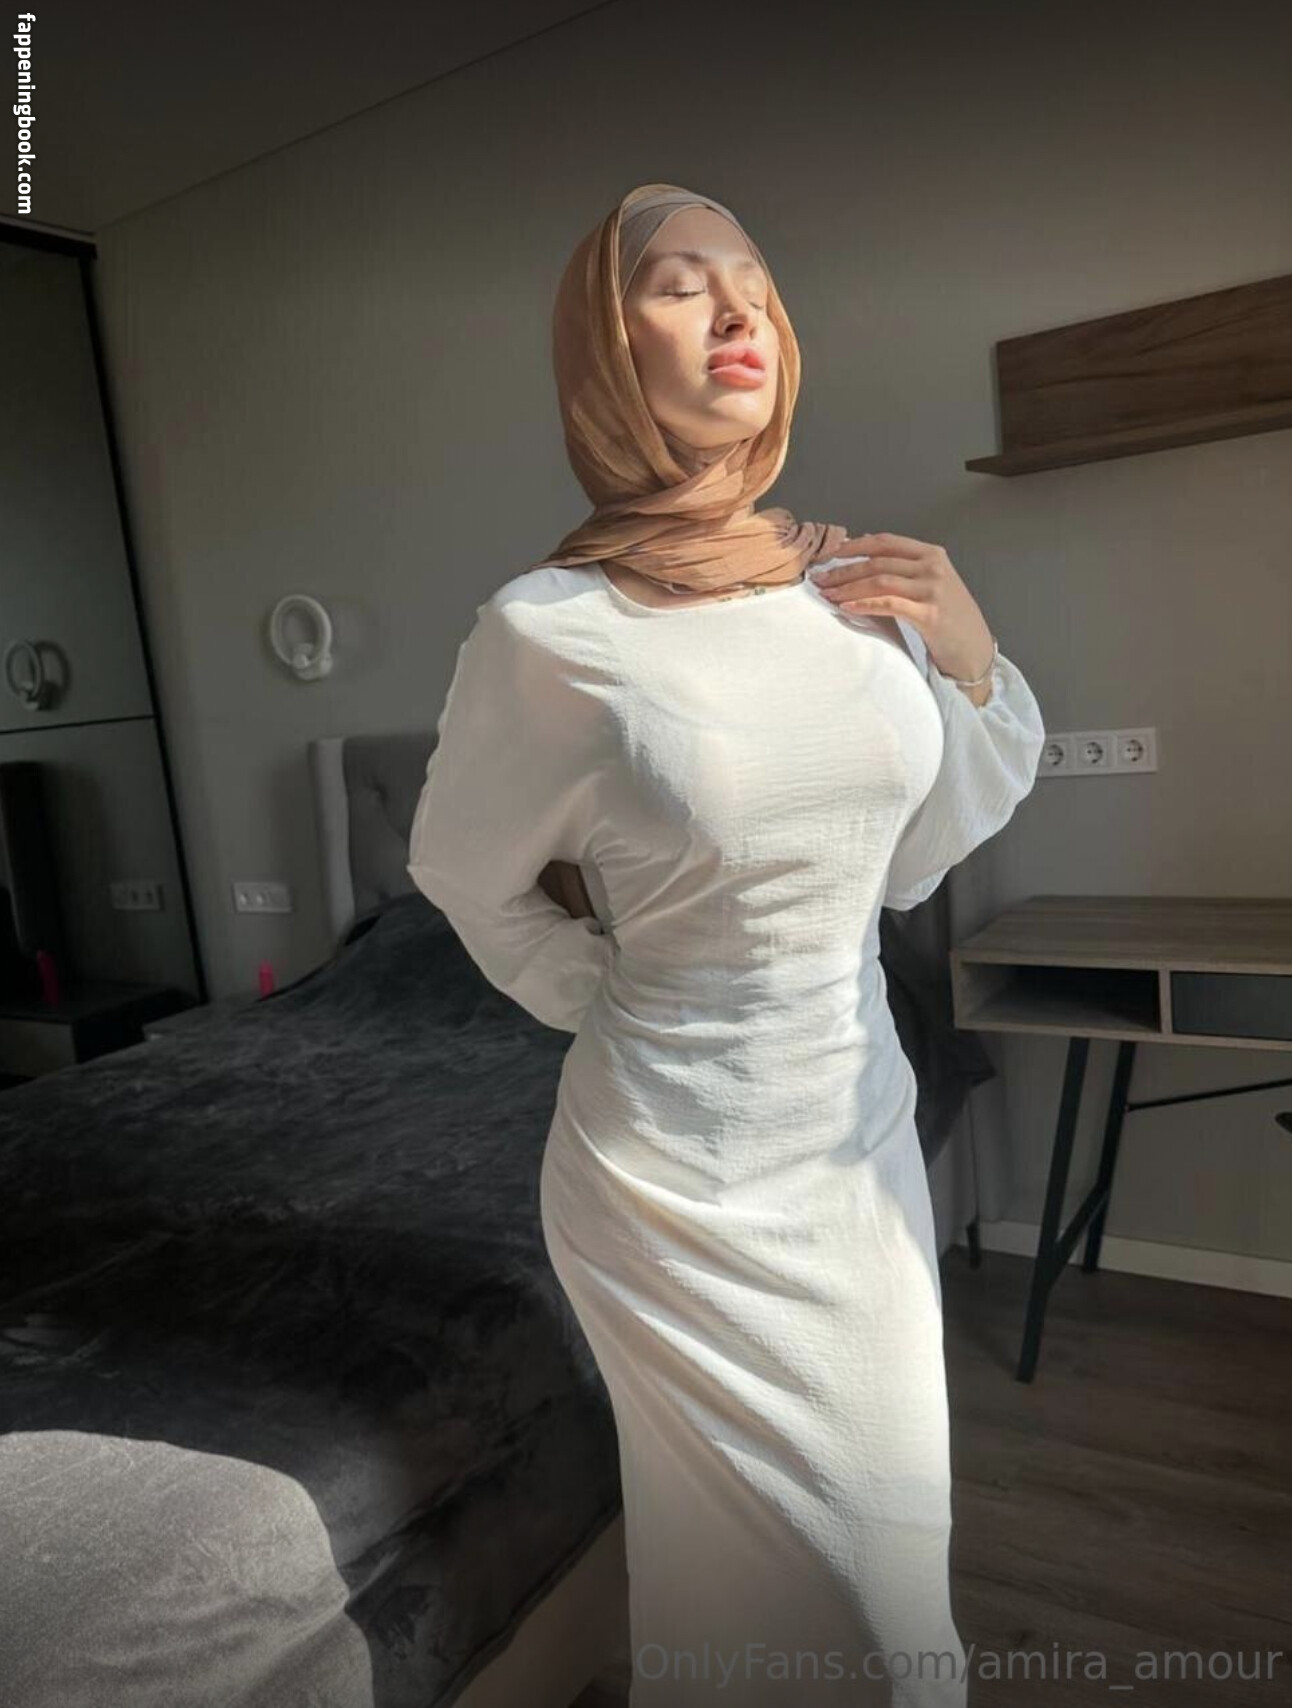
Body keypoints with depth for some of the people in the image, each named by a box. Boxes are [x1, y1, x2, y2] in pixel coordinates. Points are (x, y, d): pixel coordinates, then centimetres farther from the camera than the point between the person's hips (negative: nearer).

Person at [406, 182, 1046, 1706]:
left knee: (893, 1520, 25)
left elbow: (914, 861, 5)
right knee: (800, 1577, 14)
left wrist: (971, 652, -6)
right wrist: (612, 1008, -3)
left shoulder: (861, 581, -2)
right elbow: (464, 875, -2)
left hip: (870, 1136, 5)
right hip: (687, 1177, -5)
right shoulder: (549, 626, -17)